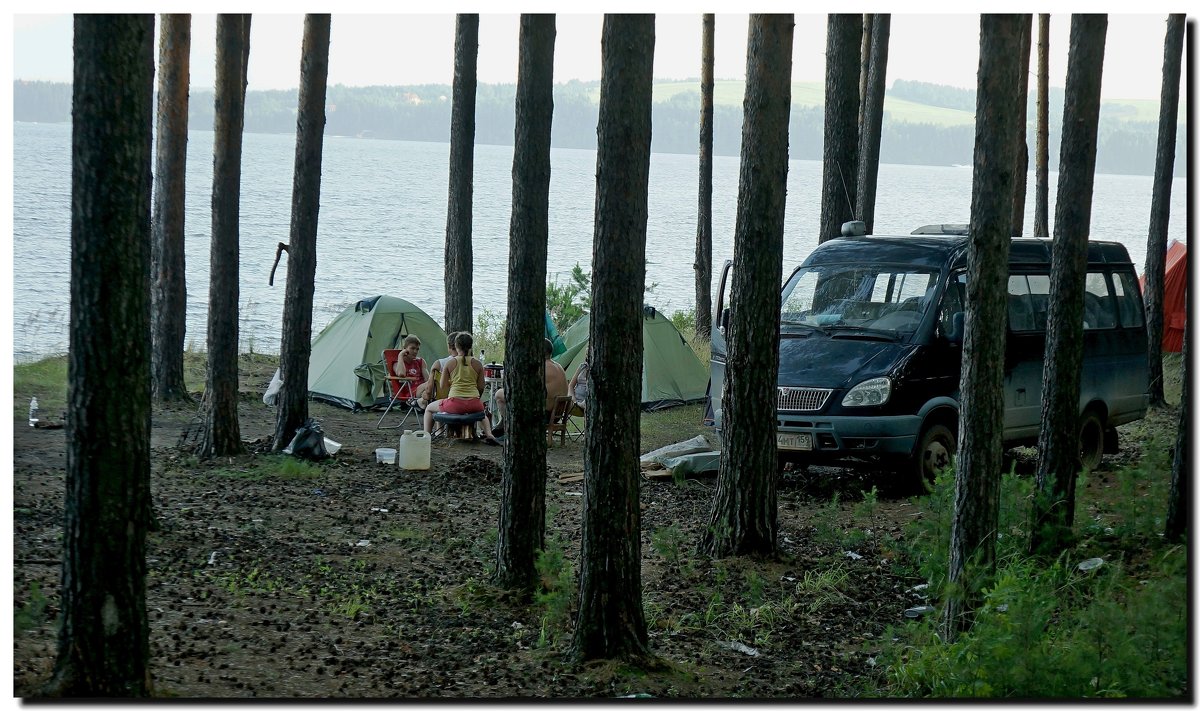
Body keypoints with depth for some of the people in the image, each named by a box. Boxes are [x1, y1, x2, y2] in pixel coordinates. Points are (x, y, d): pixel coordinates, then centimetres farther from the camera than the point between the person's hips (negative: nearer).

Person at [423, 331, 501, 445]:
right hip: (474, 404, 2)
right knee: (482, 411, 40)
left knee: (429, 409, 26)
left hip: (454, 404, -2)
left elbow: (443, 385, 5)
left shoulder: (450, 363, -1)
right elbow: (481, 387, 6)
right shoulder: (477, 363, 3)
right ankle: (489, 434, 18)